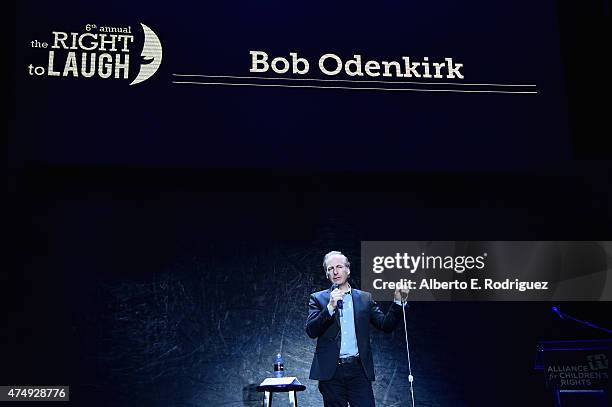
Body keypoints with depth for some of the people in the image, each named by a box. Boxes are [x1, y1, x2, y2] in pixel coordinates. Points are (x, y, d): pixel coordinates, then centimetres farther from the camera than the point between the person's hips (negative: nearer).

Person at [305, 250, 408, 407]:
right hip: (331, 371, -1)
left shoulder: (365, 298, 12)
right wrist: (330, 307, -16)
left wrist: (397, 300, -6)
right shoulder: (318, 298, 7)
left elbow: (386, 325, 7)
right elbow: (311, 331, -5)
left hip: (359, 370, 1)